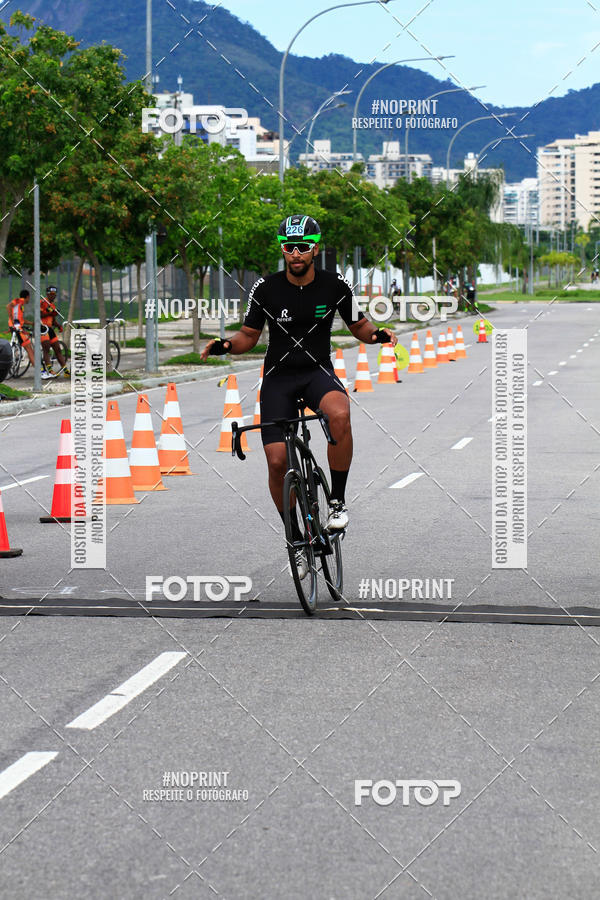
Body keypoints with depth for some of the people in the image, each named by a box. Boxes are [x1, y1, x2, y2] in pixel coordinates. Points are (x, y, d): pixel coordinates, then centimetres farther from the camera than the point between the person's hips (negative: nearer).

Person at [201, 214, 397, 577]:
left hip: (318, 373, -1)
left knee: (340, 415, -36)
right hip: (279, 377, 1)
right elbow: (250, 336, 4)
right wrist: (227, 345, -17)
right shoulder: (266, 289, -7)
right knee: (278, 463, -11)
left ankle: (338, 502, -18)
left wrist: (376, 334, -16)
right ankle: (296, 540, 10)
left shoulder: (335, 285, -6)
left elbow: (359, 326, 6)